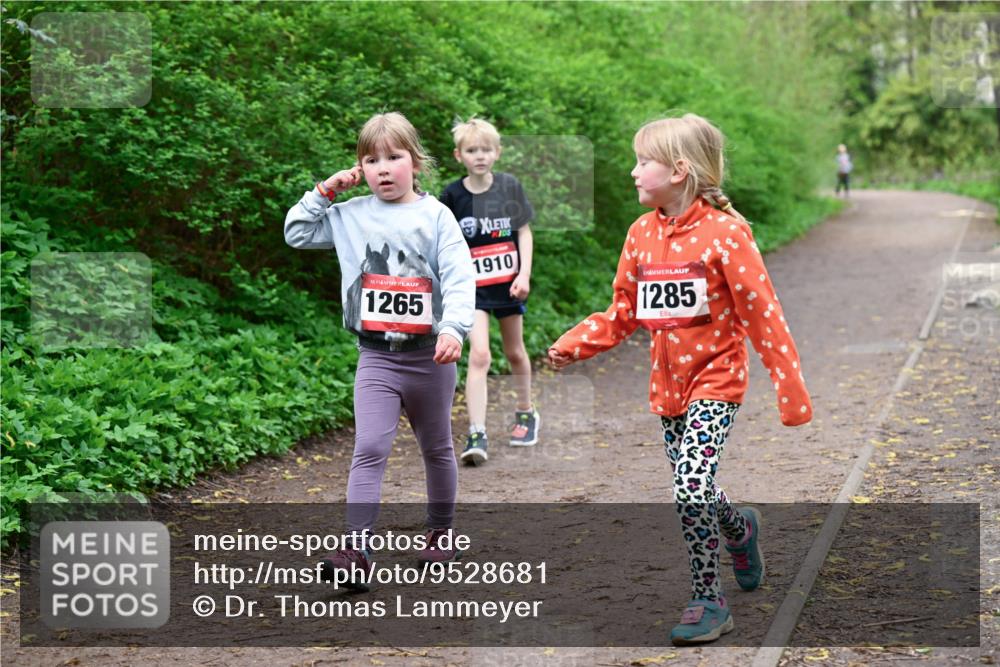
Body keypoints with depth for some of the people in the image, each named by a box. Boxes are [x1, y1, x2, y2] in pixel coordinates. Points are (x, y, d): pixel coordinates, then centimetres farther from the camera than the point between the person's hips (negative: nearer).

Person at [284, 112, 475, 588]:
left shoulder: (435, 215, -4)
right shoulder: (350, 216, 4)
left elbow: (459, 277, -12)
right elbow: (296, 233, 14)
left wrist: (454, 328, -26)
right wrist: (324, 192, 4)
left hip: (430, 356, 0)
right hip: (377, 357, 1)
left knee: (437, 449, 16)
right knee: (369, 451, -12)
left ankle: (441, 532, 34)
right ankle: (356, 550, -16)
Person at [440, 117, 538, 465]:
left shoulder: (509, 186, -3)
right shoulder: (452, 195, -5)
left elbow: (524, 231, 3)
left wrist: (524, 273, -7)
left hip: (508, 281, 2)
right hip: (472, 286, -2)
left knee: (514, 352, 17)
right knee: (479, 355, -15)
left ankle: (526, 413, 39)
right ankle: (477, 434, -16)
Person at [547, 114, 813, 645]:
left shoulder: (724, 231, -16)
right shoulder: (642, 233, 2)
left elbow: (762, 313, -14)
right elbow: (623, 313, 9)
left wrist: (791, 389, -14)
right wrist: (574, 344, -6)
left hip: (716, 377, -6)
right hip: (668, 382, 6)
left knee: (691, 490, -19)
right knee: (693, 495, 14)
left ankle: (708, 602, -3)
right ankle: (741, 529, 47)